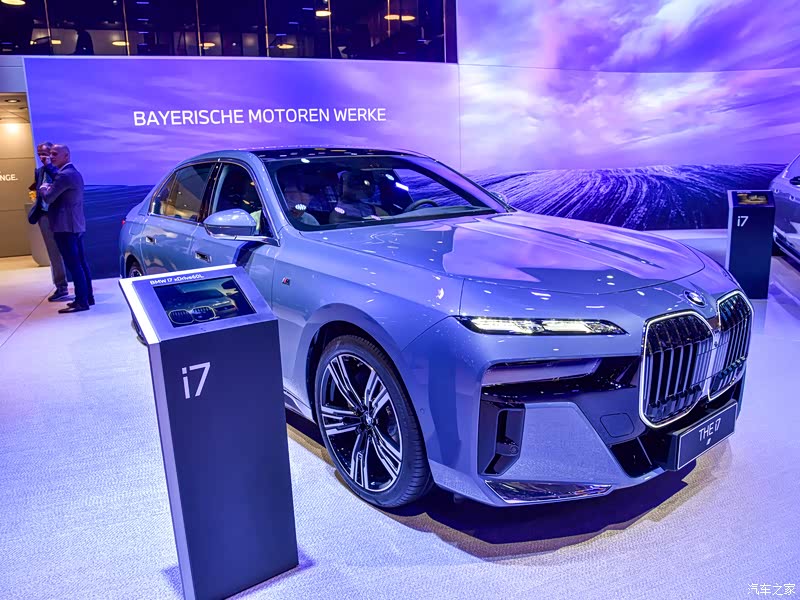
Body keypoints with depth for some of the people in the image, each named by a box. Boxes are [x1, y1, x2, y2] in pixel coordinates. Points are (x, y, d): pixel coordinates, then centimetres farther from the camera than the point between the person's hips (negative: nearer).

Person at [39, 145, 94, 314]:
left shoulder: (64, 175, -15)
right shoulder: (73, 173, 19)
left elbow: (48, 198, -14)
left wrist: (44, 188, 4)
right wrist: (49, 188, 11)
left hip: (66, 226, -11)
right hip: (76, 225, 11)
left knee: (73, 265, -9)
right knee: (80, 263, 12)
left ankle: (81, 301, -7)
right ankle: (87, 297, 17)